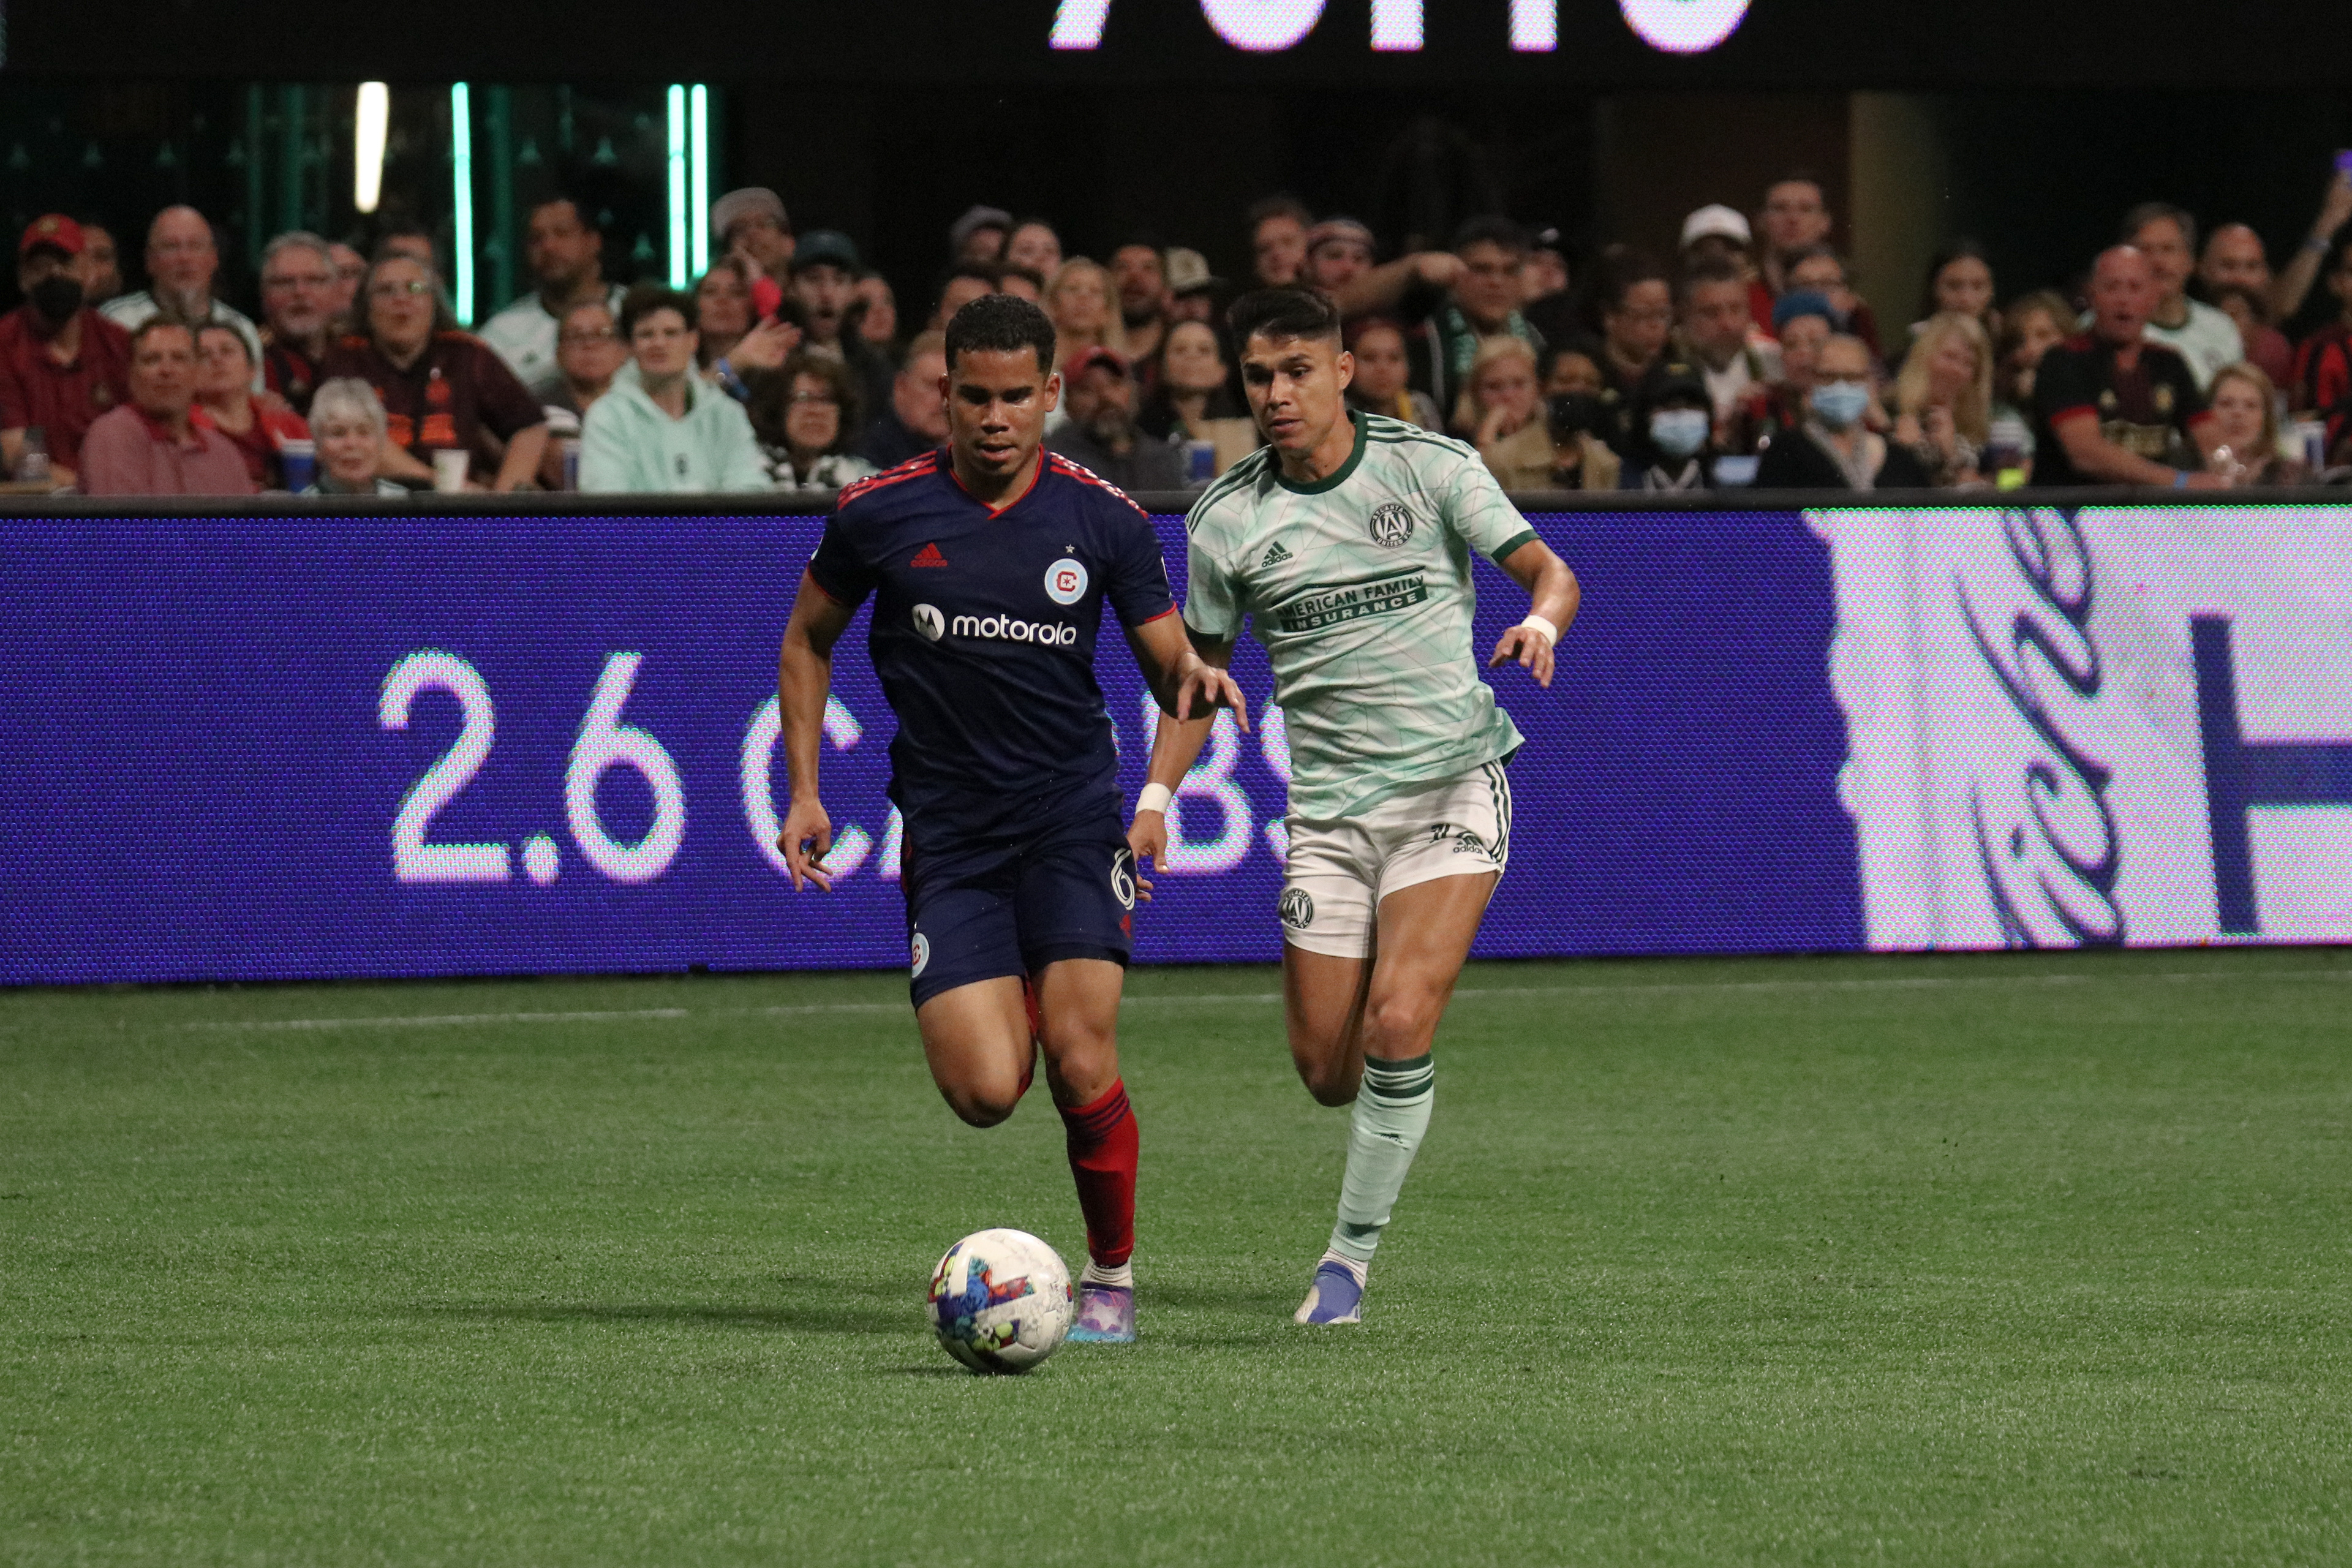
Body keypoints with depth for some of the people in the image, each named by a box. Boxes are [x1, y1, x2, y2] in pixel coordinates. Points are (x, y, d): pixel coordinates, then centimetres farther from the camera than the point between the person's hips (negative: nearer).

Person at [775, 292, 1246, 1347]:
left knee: (1079, 1064, -16)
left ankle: (1112, 1276, 6)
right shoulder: (878, 513, -1)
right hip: (947, 829, 1)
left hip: (1073, 815, 0)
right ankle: (1014, 1001, 25)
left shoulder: (1104, 519, -1)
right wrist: (804, 791, 7)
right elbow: (808, 640, 14)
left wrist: (1195, 681, -18)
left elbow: (1165, 663, 6)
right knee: (984, 1090, -13)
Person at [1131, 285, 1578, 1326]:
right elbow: (1200, 665, 13)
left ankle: (1350, 1256, -5)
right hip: (1329, 805, 3)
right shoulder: (1227, 520, 1)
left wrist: (1541, 623, -25)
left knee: (1396, 1026, -19)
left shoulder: (1430, 468, -4)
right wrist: (1158, 795, 3)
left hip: (1452, 783, -3)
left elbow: (1546, 570, -1)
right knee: (1328, 1071, 1)